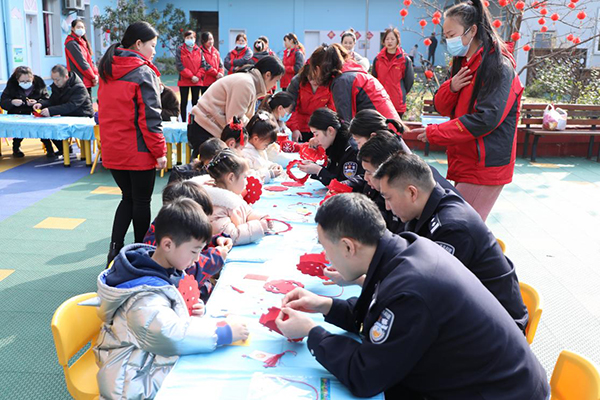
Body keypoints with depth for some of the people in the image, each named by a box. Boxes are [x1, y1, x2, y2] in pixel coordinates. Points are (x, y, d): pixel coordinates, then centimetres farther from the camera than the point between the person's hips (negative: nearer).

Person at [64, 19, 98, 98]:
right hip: (80, 81, -9)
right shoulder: (72, 44, -10)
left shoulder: (83, 42, 18)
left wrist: (96, 74, 0)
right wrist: (93, 77, -10)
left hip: (87, 82, 9)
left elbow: (89, 60, 15)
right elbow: (81, 63, -15)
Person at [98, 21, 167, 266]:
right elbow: (150, 117, -18)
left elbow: (102, 110, 15)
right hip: (138, 151, -7)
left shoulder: (107, 70, 9)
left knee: (128, 197, 18)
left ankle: (115, 249, 10)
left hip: (112, 150, 7)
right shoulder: (143, 73, -13)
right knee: (141, 201, 8)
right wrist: (160, 151, -13)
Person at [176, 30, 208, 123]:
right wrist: (191, 76, -15)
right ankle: (184, 122, 7)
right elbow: (179, 66, -9)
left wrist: (198, 76, -12)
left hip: (197, 81, 3)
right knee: (184, 103, 2)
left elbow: (203, 65, 3)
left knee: (195, 102, 8)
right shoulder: (180, 50, -1)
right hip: (184, 81, -2)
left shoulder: (199, 50, 8)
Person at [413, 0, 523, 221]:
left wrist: (434, 133, -19)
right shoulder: (463, 63, 14)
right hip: (465, 160, 8)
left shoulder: (498, 66, -14)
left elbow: (486, 119, -23)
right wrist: (451, 87, -10)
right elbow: (442, 107, 13)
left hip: (485, 167, -8)